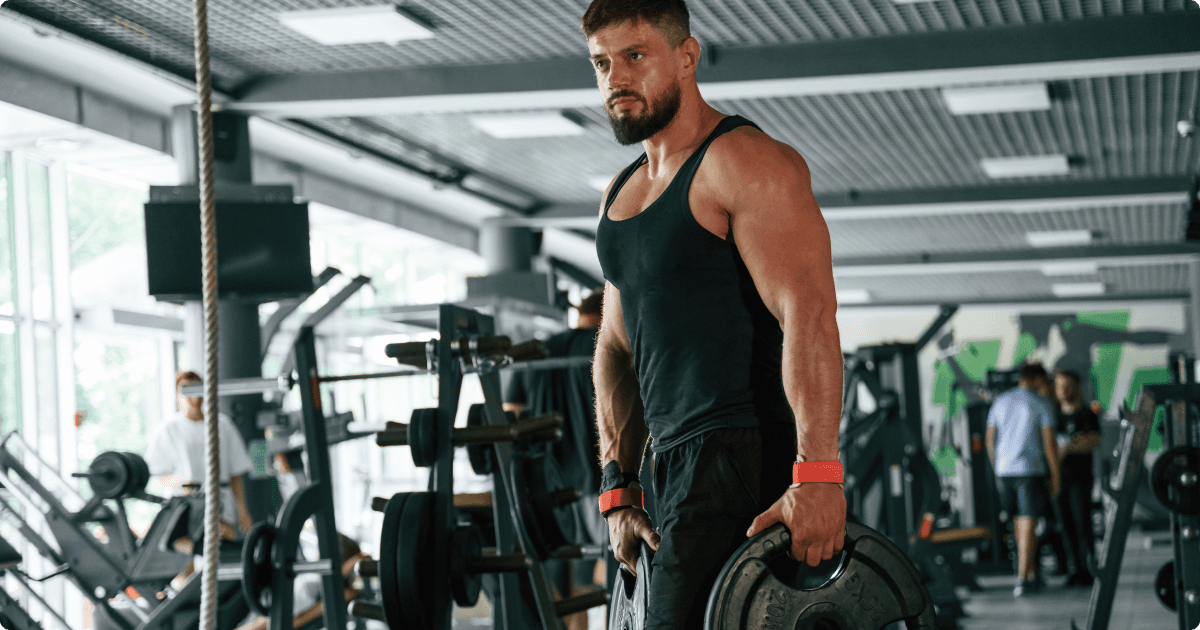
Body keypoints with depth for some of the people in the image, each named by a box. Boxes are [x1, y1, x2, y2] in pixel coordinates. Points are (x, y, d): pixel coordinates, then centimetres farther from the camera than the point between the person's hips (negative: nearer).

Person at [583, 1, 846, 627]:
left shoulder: (745, 163, -9)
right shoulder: (620, 193, 19)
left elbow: (808, 315, -19)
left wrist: (816, 477, -28)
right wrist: (619, 489, 12)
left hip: (747, 454, -9)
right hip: (676, 462, 9)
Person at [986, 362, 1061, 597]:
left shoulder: (1000, 402, 8)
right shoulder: (1040, 405, -6)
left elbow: (990, 440, 10)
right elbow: (1050, 443, -9)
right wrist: (1055, 477, -2)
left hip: (1005, 469, 5)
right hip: (1031, 470, -5)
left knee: (1020, 523, 16)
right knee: (1028, 525, -5)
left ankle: (1032, 574, 22)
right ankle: (1022, 580, -11)